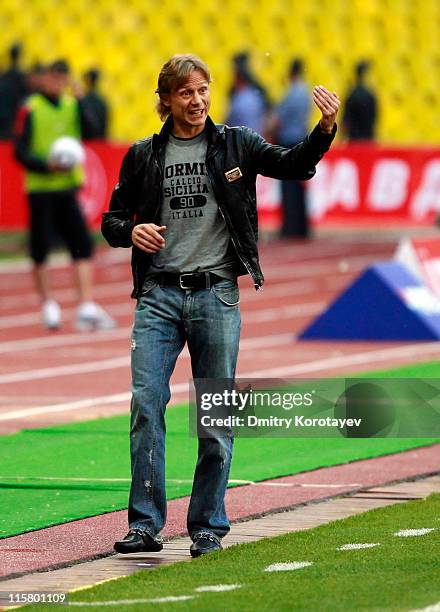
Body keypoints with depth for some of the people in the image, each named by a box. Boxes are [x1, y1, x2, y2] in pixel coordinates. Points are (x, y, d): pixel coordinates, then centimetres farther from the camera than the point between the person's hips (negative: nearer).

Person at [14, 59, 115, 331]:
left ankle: (87, 308, -5)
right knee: (41, 249, 2)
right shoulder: (30, 109, -6)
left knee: (84, 245, -4)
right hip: (40, 189, -4)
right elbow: (20, 152, -8)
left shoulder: (72, 105, 7)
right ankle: (48, 306, 17)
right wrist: (47, 165, -21)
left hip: (67, 188, 4)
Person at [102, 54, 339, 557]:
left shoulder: (236, 145, 7)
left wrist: (325, 129, -22)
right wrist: (130, 232, -9)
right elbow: (112, 218, 14)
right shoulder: (143, 156, 8)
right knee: (145, 404, -9)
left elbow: (294, 166, -4)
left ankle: (208, 526, 10)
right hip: (158, 294, 0)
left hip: (216, 294, 0)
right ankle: (145, 525, -5)